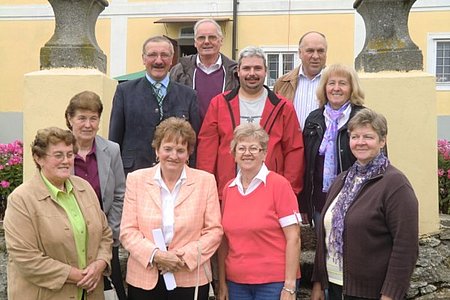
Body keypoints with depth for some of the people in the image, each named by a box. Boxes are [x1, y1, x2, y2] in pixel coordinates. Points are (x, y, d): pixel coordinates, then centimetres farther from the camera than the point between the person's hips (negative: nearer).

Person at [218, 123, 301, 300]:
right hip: (236, 282, 4)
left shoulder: (279, 184, -8)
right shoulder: (229, 189, 5)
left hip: (274, 282, -4)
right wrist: (222, 284, 8)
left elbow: (293, 239, -10)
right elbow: (225, 240, 10)